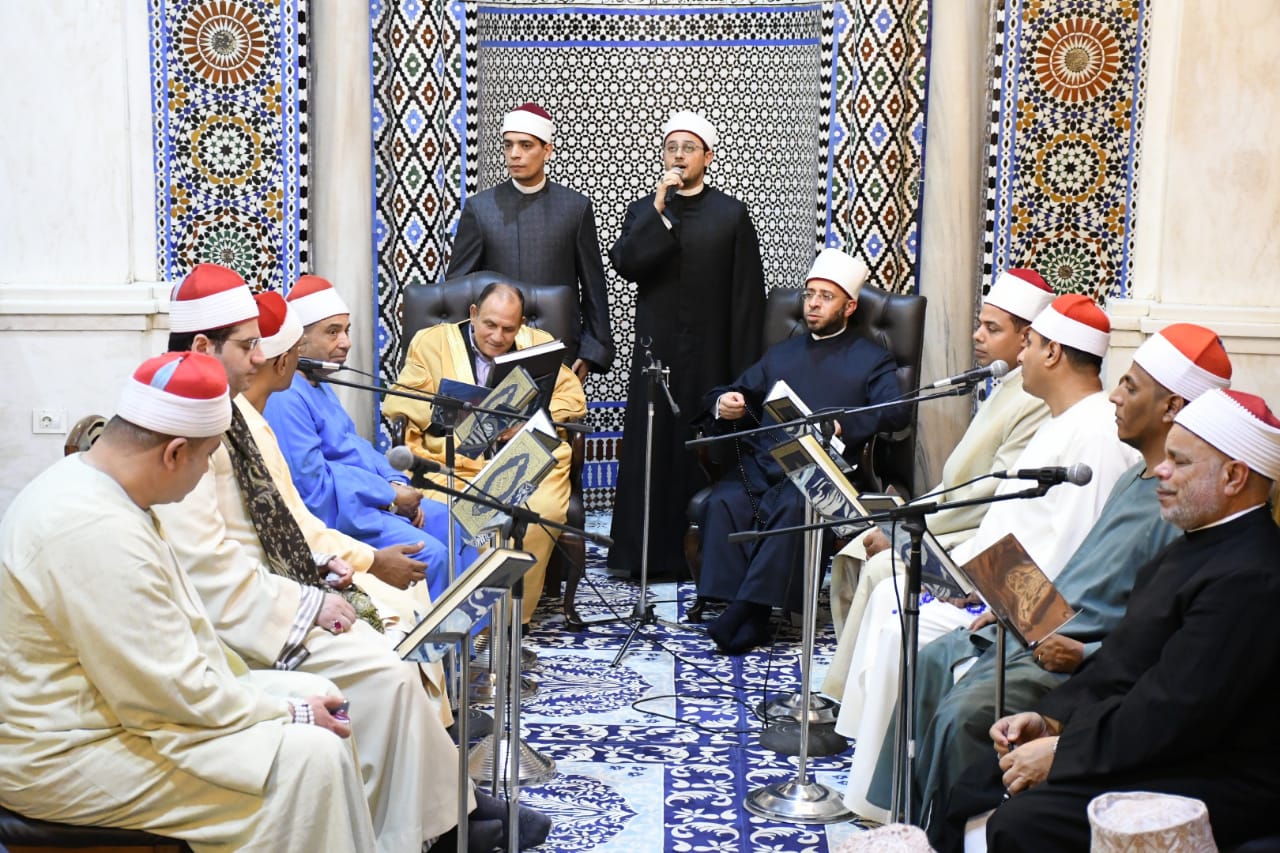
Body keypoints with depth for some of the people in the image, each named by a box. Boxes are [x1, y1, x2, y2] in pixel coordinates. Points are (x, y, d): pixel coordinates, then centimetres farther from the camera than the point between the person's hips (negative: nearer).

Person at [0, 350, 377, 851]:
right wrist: (290, 713, -13)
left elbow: (172, 633, 14)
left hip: (115, 698, 11)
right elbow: (168, 692, -25)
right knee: (306, 755, -20)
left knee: (316, 696, 8)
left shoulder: (81, 482, 6)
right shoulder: (95, 530, -28)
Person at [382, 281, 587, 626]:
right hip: (453, 461, -1)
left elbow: (573, 400, 12)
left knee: (544, 511, -31)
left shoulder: (539, 343, 18)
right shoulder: (432, 342, 12)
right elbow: (397, 402, 7)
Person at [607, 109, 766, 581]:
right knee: (649, 448, -1)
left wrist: (743, 372, -4)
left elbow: (747, 296, 2)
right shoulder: (643, 211, 11)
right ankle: (647, 553, 6)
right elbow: (626, 265, -7)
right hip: (656, 350, 2)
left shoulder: (731, 214, 5)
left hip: (709, 353, -1)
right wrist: (659, 209, -14)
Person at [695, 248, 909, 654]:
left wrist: (841, 426, -20)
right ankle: (746, 616, -31)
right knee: (725, 502, -28)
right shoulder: (781, 354, 32)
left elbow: (895, 411, -2)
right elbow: (739, 391, 27)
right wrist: (723, 403, 1)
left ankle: (750, 606, -34)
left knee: (794, 507, -37)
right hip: (761, 460, 4)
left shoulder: (872, 360, 16)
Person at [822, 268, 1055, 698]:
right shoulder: (1001, 387, 14)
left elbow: (994, 494, -22)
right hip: (952, 521, 10)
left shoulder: (1039, 401, -18)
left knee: (882, 569, -22)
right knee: (853, 555, 1)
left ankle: (838, 698, -10)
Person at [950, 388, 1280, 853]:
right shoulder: (1201, 543, 11)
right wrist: (1051, 719, 2)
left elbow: (1174, 714, -25)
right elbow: (1125, 656, 14)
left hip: (1205, 779, -10)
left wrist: (1061, 752, -17)